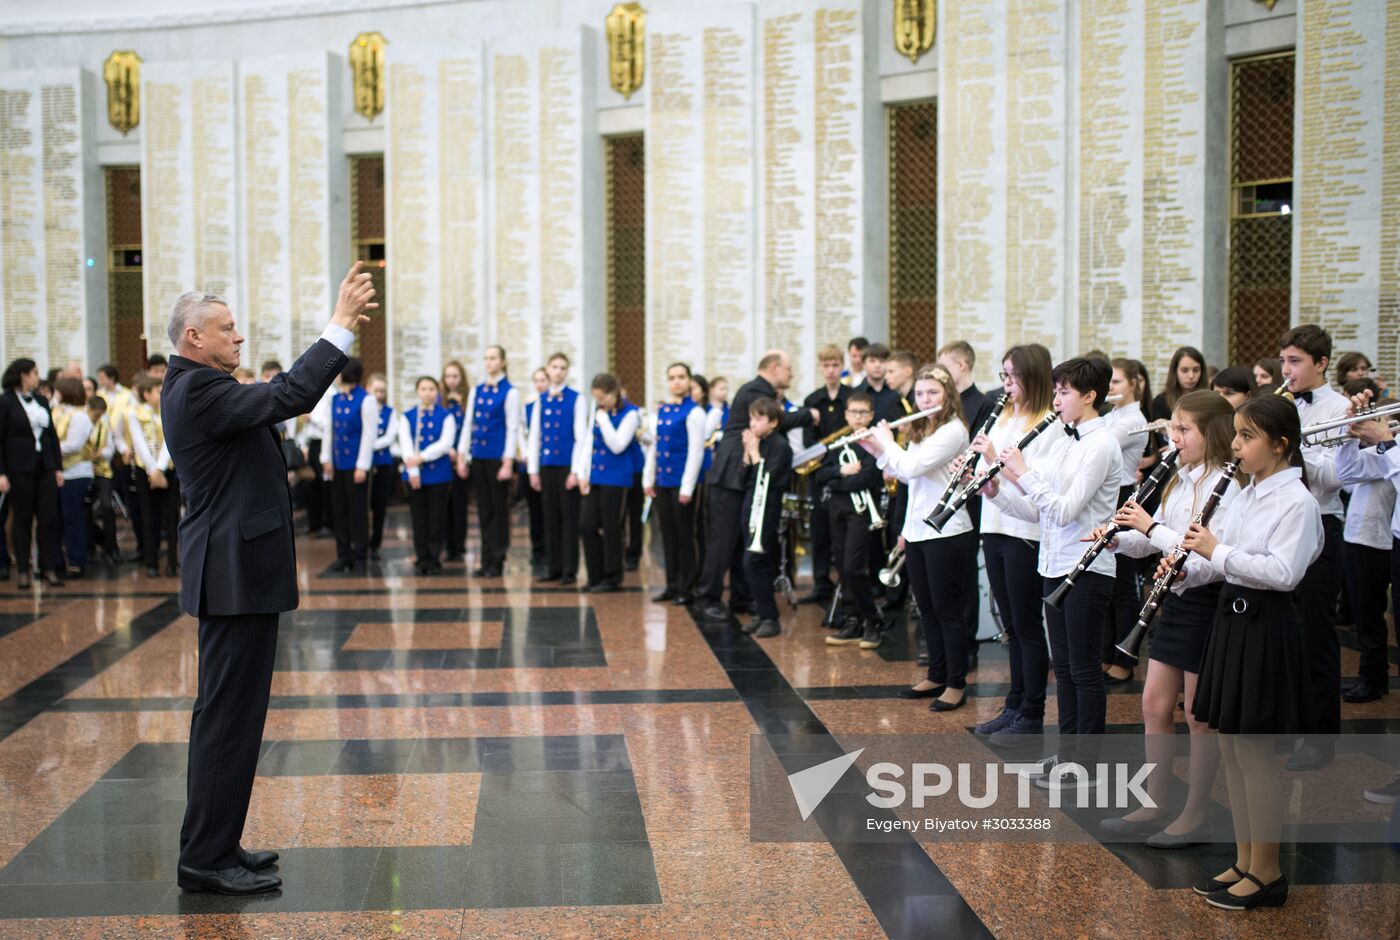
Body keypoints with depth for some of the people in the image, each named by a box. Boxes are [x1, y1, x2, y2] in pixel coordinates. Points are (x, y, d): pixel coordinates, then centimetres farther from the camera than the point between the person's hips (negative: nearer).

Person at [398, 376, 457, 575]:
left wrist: (421, 458, -17)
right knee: (418, 518, 5)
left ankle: (434, 559, 8)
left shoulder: (446, 416, 2)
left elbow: (445, 443, -9)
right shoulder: (408, 416, 7)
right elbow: (405, 444, -3)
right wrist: (412, 470, -14)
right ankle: (421, 559, 11)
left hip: (438, 474, -1)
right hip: (414, 474, 1)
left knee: (436, 518, 1)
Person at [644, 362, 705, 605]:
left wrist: (687, 487, -15)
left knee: (684, 535, 2)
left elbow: (696, 451, -13)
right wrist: (648, 479, 10)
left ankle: (686, 589, 10)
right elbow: (654, 446, 14)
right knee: (667, 533, 11)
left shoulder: (694, 412, -10)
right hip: (662, 481, 6)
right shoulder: (662, 410, 10)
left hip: (681, 482, -6)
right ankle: (672, 585, 19)